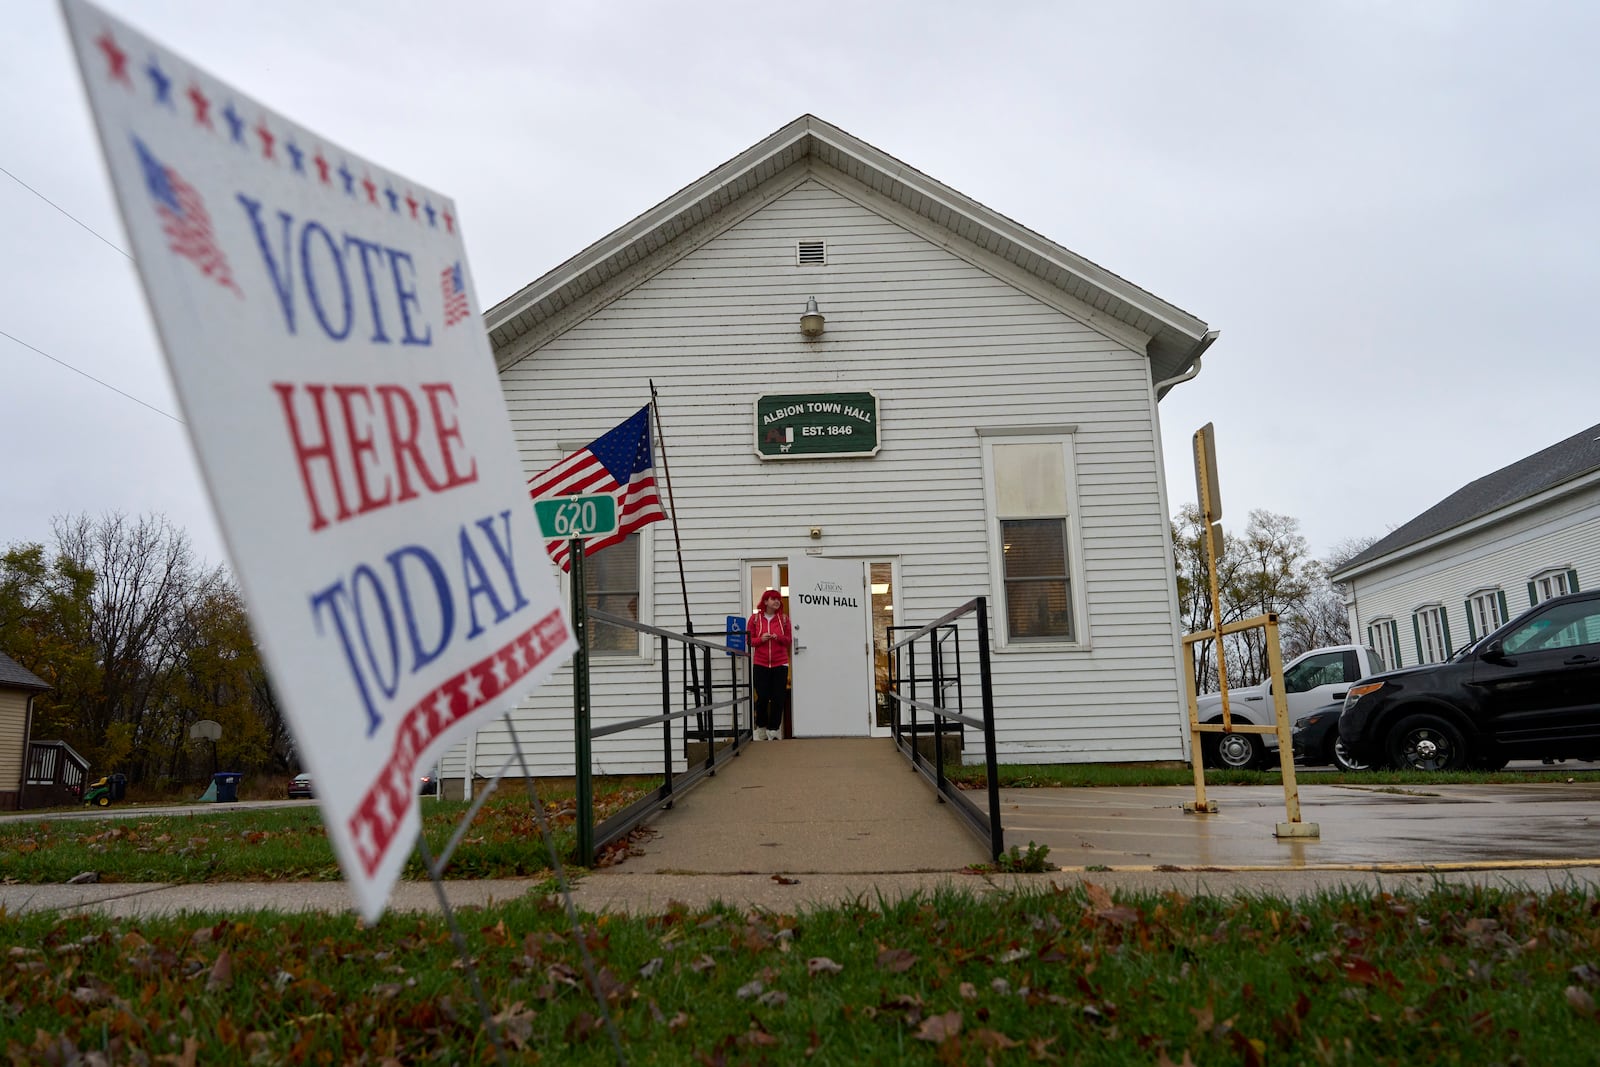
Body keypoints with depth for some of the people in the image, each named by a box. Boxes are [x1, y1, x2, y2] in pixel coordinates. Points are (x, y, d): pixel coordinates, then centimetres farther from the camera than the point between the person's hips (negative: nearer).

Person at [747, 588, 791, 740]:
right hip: (760, 665, -1)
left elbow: (789, 640, 8)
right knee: (762, 698, 0)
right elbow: (749, 640, 4)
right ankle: (761, 728, 19)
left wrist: (779, 638, -12)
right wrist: (761, 639, -14)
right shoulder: (755, 618, 3)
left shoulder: (784, 618, 6)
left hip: (780, 664, 1)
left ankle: (773, 729, 10)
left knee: (777, 698, -1)